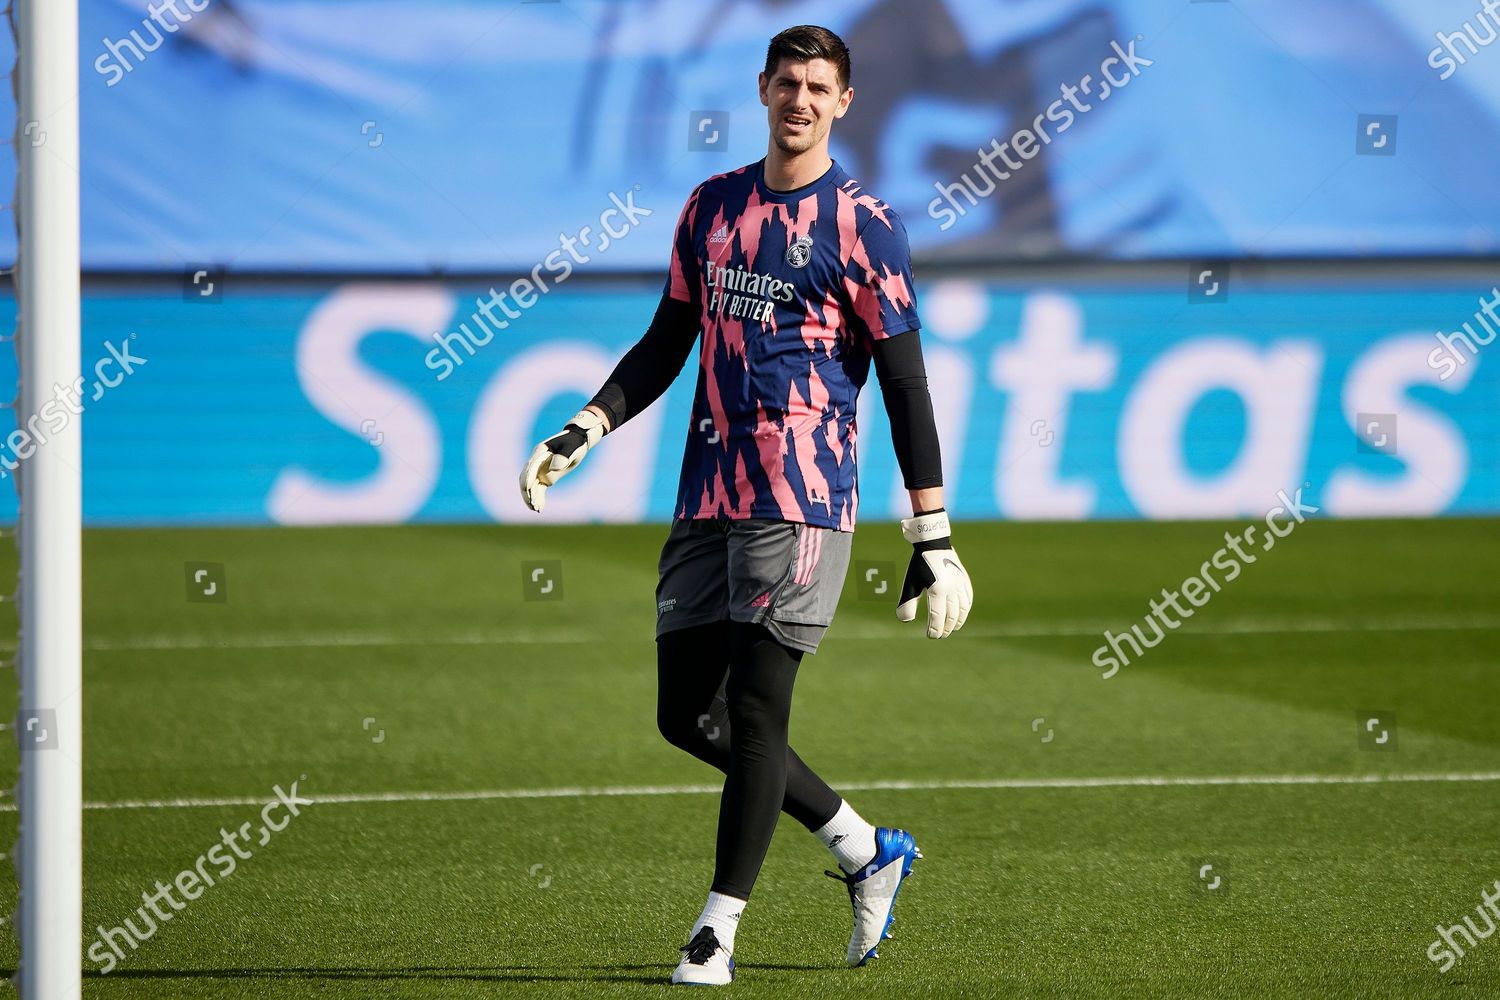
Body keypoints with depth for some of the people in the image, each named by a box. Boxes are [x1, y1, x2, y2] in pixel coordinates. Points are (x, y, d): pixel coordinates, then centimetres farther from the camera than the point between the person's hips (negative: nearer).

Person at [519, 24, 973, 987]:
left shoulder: (861, 223, -4)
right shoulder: (713, 206, 13)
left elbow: (907, 384, -5)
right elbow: (668, 342, 21)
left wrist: (934, 537, -9)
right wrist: (583, 431, 8)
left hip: (804, 496, -7)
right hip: (710, 495, 7)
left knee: (755, 704, -11)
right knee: (690, 715, 7)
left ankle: (719, 931, -3)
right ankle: (867, 851, 21)